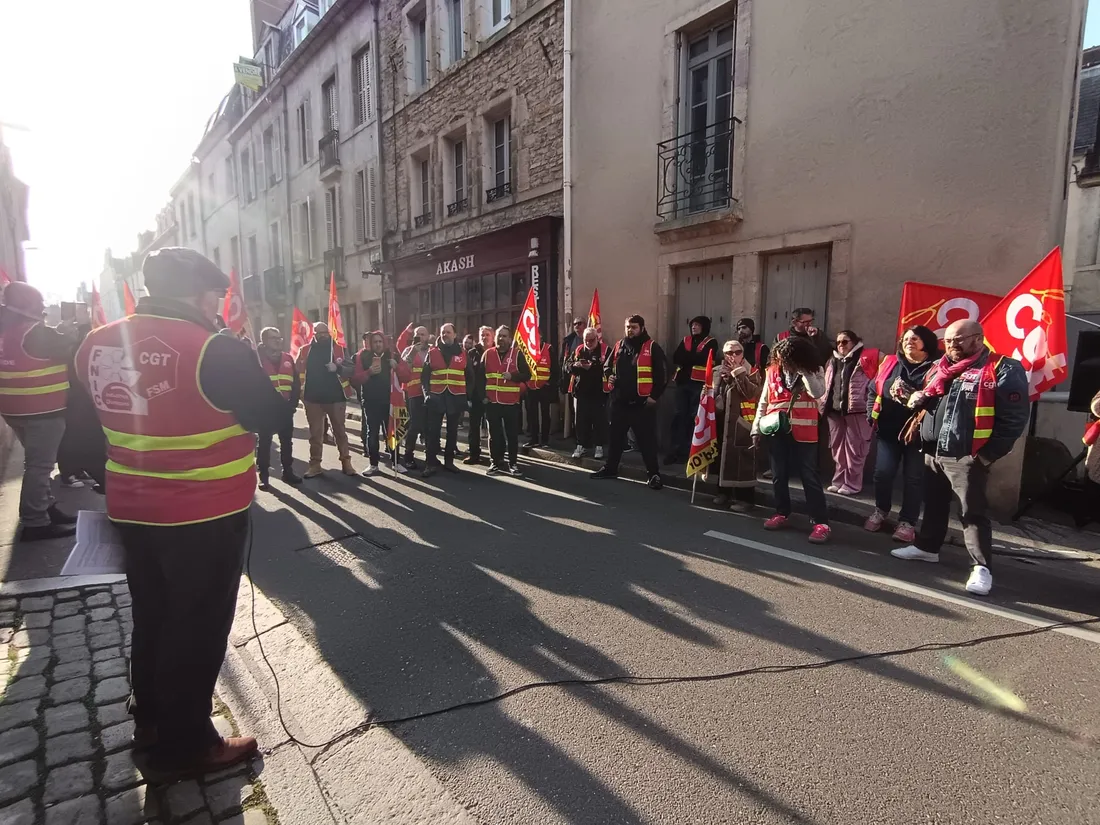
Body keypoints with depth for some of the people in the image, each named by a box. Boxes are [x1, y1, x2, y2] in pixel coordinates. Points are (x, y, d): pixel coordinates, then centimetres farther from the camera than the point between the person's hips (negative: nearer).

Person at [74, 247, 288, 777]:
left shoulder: (97, 344, 1)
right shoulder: (216, 350, -21)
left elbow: (87, 423, 13)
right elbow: (273, 418, -14)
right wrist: (267, 380, 1)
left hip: (131, 508, 7)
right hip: (206, 514, -7)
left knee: (153, 616, 23)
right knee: (197, 625, 9)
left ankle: (151, 722, 42)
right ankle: (183, 746, 24)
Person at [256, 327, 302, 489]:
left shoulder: (288, 358, 10)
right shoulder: (258, 359, -3)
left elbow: (296, 383, 10)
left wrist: (293, 403, 1)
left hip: (286, 408, 4)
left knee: (287, 441, 11)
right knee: (264, 442, 2)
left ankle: (288, 472, 21)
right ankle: (263, 476, 7)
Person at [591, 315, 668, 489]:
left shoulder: (652, 347, -5)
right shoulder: (619, 346, 11)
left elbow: (662, 374, -7)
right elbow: (607, 365, 24)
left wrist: (654, 395, -11)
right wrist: (609, 375, 2)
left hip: (642, 403, -6)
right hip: (619, 401, 6)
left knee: (647, 439, -2)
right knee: (615, 436, 15)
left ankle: (654, 474, 6)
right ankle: (611, 468, 28)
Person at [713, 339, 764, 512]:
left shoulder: (751, 372, -1)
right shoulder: (719, 372, 12)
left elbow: (752, 393, -19)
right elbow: (714, 395, 14)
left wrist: (738, 372, -17)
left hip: (742, 422, -5)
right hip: (722, 421, 5)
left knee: (743, 460, -7)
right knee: (722, 456, 11)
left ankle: (745, 498, 0)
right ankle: (723, 491, 24)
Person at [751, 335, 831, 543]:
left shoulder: (814, 371, -1)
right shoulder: (772, 372, 6)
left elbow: (817, 393, -20)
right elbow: (763, 402, 10)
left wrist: (802, 370, -17)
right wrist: (757, 428, 6)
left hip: (803, 432, -4)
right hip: (776, 431, 4)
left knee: (809, 477, -3)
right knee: (779, 476, 12)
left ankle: (821, 523, 1)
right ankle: (782, 514, 26)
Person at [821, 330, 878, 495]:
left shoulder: (864, 359, 0)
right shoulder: (832, 362, 18)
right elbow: (827, 386, 23)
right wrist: (824, 404, 14)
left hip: (856, 410, -6)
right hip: (834, 409, 6)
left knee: (854, 448, -2)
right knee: (837, 447, 9)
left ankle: (852, 483, 6)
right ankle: (839, 481, 19)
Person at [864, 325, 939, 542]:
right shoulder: (889, 364, 7)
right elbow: (873, 390, 14)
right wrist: (872, 415, 6)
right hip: (888, 430, 3)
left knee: (914, 478, 6)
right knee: (882, 473, 6)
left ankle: (907, 522, 17)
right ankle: (880, 511, 29)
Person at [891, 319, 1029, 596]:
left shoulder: (1003, 369, -8)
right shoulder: (939, 368, 13)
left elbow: (1014, 418, -13)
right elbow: (926, 398, 28)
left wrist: (989, 453, -17)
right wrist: (918, 398, 3)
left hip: (967, 457, -7)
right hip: (933, 453, 7)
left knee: (972, 512, -3)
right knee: (934, 504, 19)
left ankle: (981, 567, 5)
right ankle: (927, 547, 33)